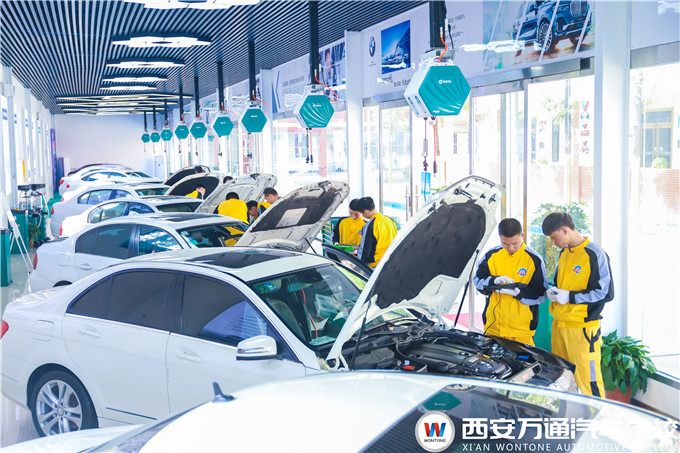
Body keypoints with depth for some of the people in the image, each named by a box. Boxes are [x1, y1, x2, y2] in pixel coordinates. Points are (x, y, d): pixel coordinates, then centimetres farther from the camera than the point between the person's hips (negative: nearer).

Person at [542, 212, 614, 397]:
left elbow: (606, 293, -13)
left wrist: (570, 297, -17)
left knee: (588, 380, -6)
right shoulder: (564, 253, 15)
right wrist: (553, 291, 5)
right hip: (559, 324, 8)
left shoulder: (595, 255, -12)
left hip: (582, 328, -8)